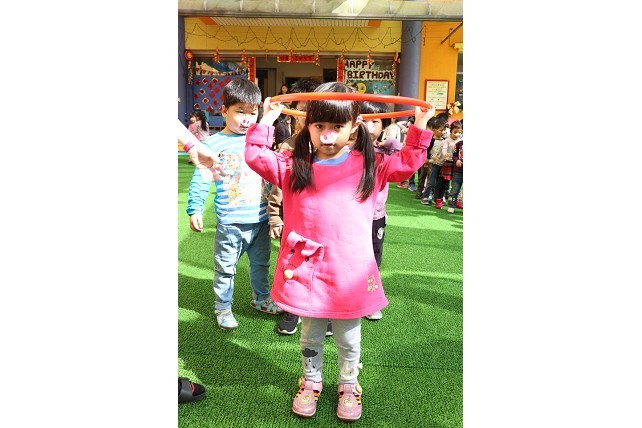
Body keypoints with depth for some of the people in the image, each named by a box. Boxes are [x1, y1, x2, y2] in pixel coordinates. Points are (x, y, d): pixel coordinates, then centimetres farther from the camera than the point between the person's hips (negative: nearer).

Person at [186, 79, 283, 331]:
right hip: (230, 222, -4)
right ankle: (223, 308, 27)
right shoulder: (214, 144, -8)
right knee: (225, 268, 9)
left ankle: (261, 299, 42)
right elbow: (200, 179, -9)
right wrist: (195, 209, -15)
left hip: (261, 219, 5)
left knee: (261, 264, 21)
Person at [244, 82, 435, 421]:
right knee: (310, 336, 20)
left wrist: (419, 127, 1)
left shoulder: (369, 166, 1)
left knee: (348, 339, 17)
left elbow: (407, 163, 9)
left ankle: (349, 386, 41)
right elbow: (256, 157, 0)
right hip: (306, 269, 1)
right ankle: (311, 382, 43)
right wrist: (267, 122, -4)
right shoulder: (293, 166, 1)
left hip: (349, 273, 0)